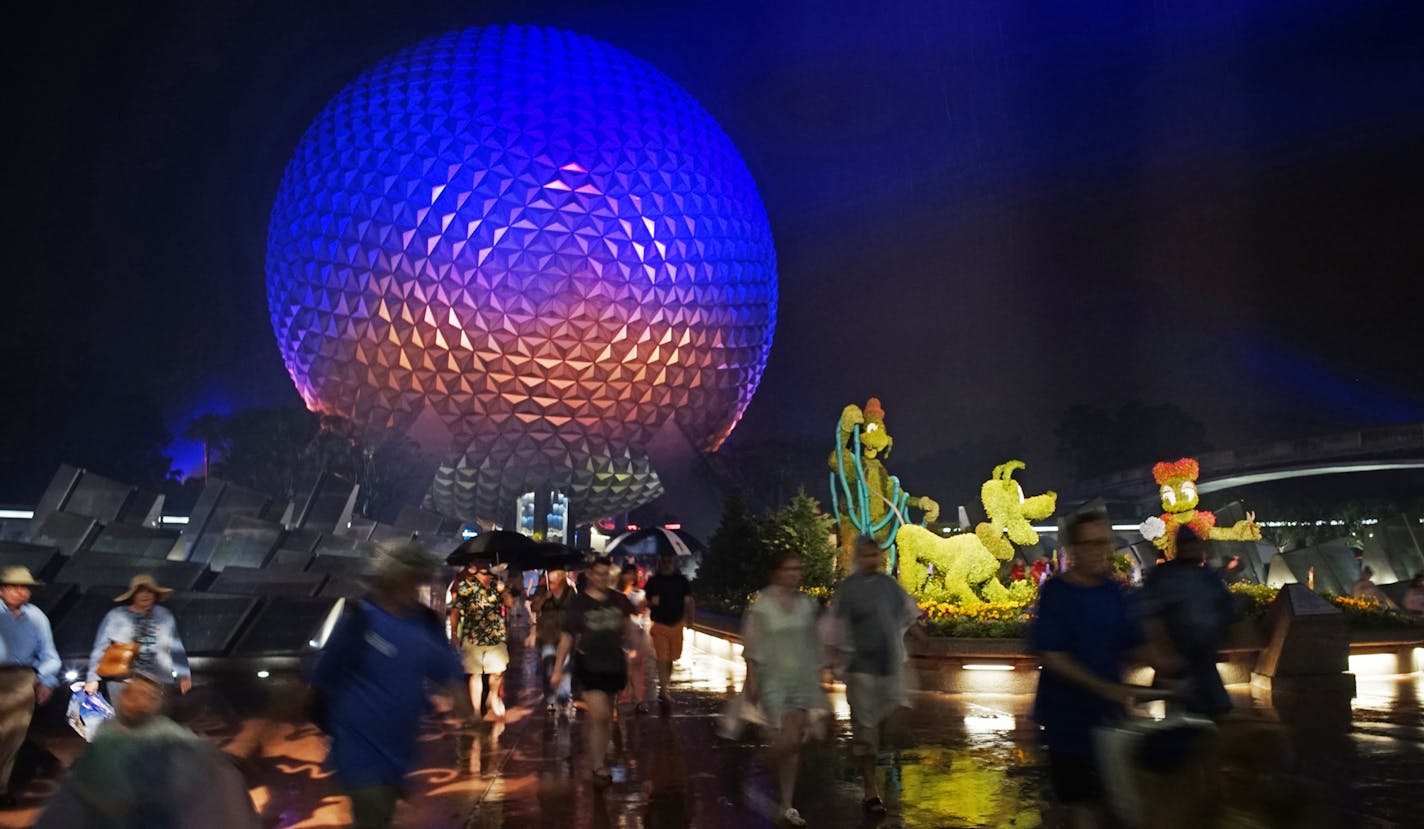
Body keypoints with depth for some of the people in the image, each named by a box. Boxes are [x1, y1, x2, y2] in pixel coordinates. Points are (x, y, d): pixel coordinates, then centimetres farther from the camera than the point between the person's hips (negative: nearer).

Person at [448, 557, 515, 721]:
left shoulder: (496, 583, 8)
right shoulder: (465, 586, -1)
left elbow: (510, 603, 6)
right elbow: (455, 610, 0)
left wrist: (502, 590, -13)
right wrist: (454, 634, -3)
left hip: (496, 636, 3)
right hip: (472, 638, -2)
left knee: (498, 671, 1)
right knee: (475, 674, 0)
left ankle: (493, 696, 33)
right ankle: (476, 712, 9)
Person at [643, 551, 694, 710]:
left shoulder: (682, 581, 4)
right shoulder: (653, 582, -1)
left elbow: (689, 601, 9)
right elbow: (645, 604, 5)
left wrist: (689, 617, -7)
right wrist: (651, 603, -18)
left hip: (676, 624, 3)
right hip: (659, 625, -3)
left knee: (670, 659, 13)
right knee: (662, 660, -8)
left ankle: (664, 687, 32)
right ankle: (664, 693, -5)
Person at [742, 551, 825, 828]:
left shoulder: (807, 604, 7)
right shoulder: (762, 604, -6)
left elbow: (814, 644, 14)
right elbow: (751, 646, -7)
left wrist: (818, 677, 13)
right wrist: (752, 680, -10)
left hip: (802, 679, 4)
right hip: (774, 678, -4)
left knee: (794, 742, 5)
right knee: (786, 739, -12)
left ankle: (786, 805, 15)